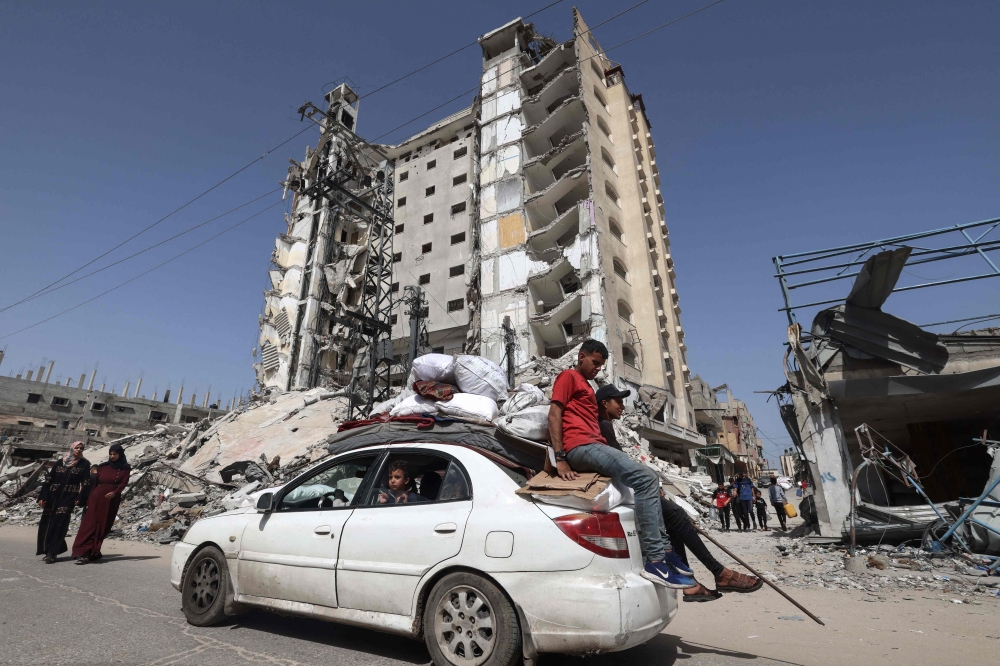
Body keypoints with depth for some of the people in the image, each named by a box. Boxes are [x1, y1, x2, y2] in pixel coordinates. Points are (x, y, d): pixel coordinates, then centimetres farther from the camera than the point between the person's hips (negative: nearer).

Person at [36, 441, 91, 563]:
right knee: (46, 523, 5)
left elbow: (86, 483, -3)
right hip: (53, 496, 4)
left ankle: (52, 553, -2)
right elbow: (48, 479, 8)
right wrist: (42, 497, 1)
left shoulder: (84, 464, 2)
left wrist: (80, 498, -11)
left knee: (60, 523, -9)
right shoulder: (60, 462, 9)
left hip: (69, 497, -4)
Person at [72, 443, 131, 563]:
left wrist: (115, 492, -26)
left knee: (103, 527, 2)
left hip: (111, 501, 0)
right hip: (97, 498, 1)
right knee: (90, 524, -8)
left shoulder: (125, 469, 5)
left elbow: (123, 483, -6)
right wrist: (88, 501, 1)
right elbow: (94, 484, 8)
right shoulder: (103, 467, 8)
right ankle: (82, 553, -13)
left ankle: (94, 552, 11)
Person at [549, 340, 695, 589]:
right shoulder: (568, 376, 4)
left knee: (649, 479, 10)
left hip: (594, 446, 10)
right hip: (581, 446, -10)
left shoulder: (588, 387, 32)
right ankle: (654, 561, -21)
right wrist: (560, 458, -17)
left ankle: (663, 548, 7)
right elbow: (554, 414, -8)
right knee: (646, 478, -20)